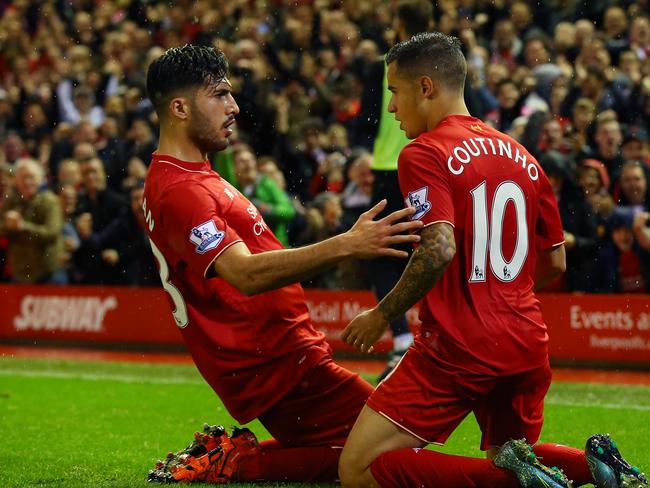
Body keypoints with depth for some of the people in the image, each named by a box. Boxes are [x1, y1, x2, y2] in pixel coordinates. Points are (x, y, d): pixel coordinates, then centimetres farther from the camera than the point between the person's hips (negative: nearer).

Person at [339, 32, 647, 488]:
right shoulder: (521, 155, 14)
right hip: (527, 344, 8)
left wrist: (382, 316, -10)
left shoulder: (423, 154, -8)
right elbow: (555, 261, 16)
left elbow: (440, 249, -22)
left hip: (457, 347, -7)